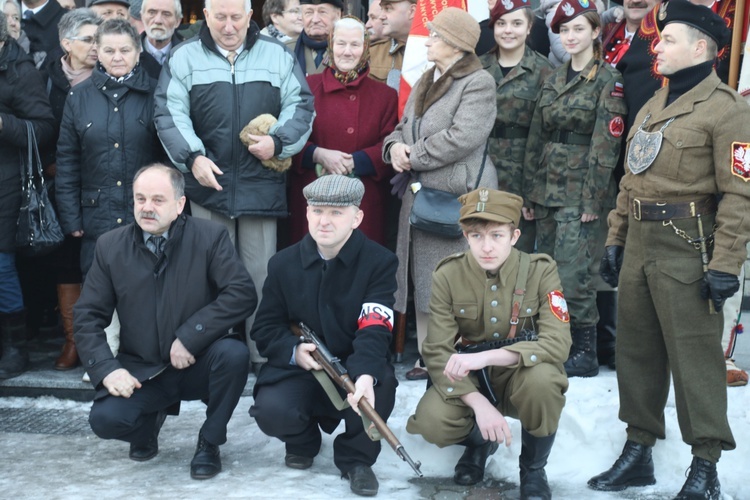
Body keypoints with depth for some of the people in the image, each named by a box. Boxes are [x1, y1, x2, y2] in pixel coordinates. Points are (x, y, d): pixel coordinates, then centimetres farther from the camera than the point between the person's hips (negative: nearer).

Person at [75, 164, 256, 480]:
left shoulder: (210, 236, -8)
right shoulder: (110, 246, -1)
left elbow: (242, 294, -18)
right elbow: (88, 316, 0)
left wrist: (189, 337, -24)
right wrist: (107, 369, -15)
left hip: (199, 363, -1)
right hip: (142, 371, 1)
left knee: (234, 353, -32)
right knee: (105, 418, -25)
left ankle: (210, 441, -4)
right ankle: (150, 420, 15)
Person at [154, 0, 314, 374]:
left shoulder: (277, 56, 8)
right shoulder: (185, 58, 6)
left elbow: (300, 105, 8)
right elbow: (170, 113, 0)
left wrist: (279, 140, -9)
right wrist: (192, 156, -14)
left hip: (261, 184, 0)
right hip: (207, 181, 0)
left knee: (261, 272, 4)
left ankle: (264, 354, 13)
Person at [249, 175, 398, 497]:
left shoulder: (379, 262, -9)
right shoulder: (283, 264, 1)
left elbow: (374, 330, -22)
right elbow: (265, 328, 3)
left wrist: (365, 375, -43)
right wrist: (294, 350, -21)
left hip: (354, 366, -1)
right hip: (300, 369, 2)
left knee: (382, 382, -35)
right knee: (271, 412, -28)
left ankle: (356, 457, -3)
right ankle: (302, 440, 13)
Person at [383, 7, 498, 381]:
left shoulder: (478, 82, -7)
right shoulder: (425, 82, 21)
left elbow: (462, 137, -19)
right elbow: (403, 127, 22)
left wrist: (412, 156, -11)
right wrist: (395, 145, -2)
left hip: (457, 196, -8)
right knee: (424, 281, 11)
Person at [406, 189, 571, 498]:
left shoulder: (540, 271, -15)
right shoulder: (447, 275, -13)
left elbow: (558, 343, -26)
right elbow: (437, 353, -16)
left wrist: (486, 357, -38)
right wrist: (478, 403, -32)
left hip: (521, 376, 0)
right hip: (469, 382, 1)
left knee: (542, 377, -35)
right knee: (431, 421, -29)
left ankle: (533, 469, -5)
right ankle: (478, 442, 10)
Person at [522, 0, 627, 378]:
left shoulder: (609, 80, -5)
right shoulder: (553, 80, 14)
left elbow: (606, 145, -10)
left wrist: (592, 200, -15)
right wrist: (529, 192, 11)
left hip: (581, 191, -6)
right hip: (547, 187, 6)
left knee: (571, 274, -9)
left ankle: (586, 353, 3)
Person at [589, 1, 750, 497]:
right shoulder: (653, 106, 17)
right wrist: (615, 239, 17)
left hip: (687, 250, -8)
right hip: (638, 246, 8)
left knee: (694, 354, -2)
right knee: (637, 349, 13)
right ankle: (638, 452, 25)